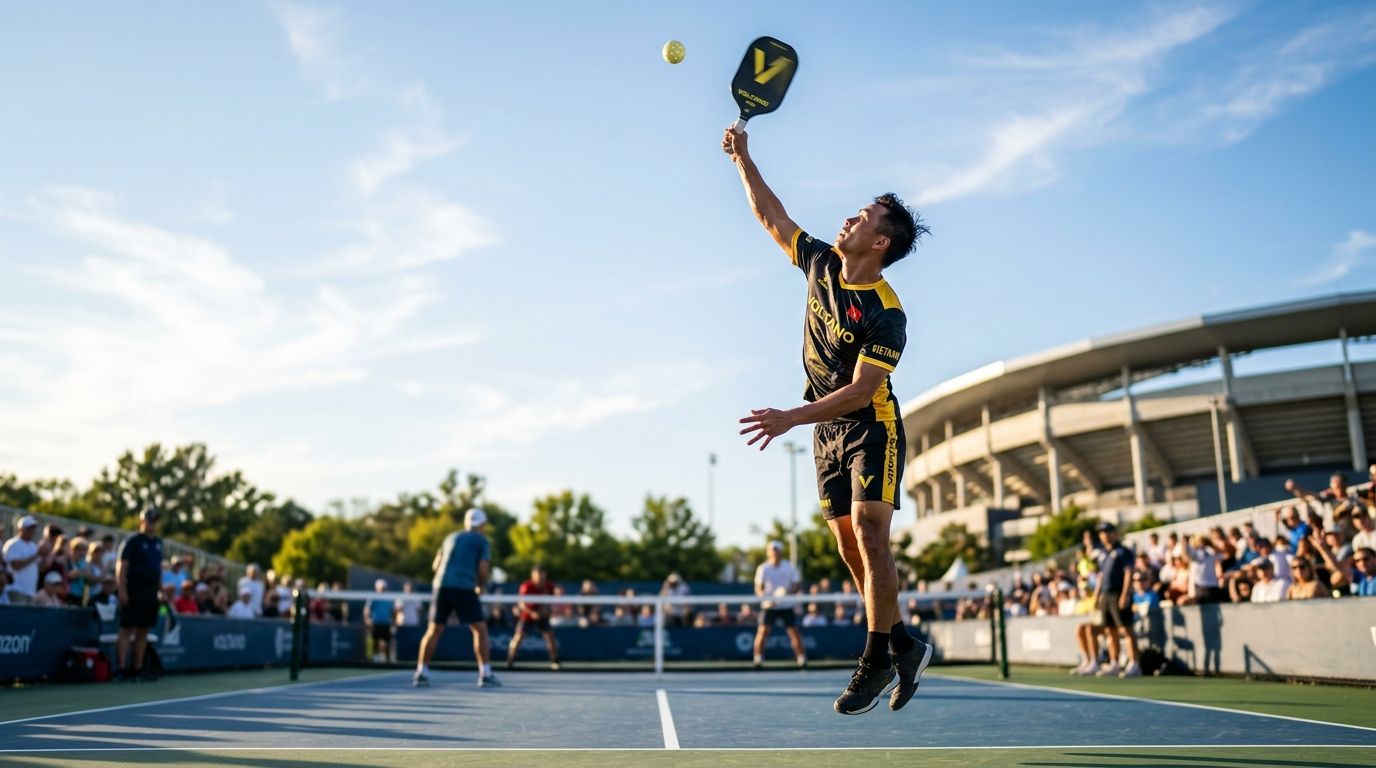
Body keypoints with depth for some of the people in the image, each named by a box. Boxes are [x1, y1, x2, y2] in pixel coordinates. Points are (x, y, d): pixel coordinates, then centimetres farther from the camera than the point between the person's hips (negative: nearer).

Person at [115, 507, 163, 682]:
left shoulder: (158, 543, 16)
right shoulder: (132, 541, -5)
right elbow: (121, 567, -11)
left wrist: (161, 589, 15)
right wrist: (122, 590, -19)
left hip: (151, 592, 7)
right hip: (134, 590, -7)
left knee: (143, 631, 9)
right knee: (127, 629, -7)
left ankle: (137, 668, 14)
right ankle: (121, 669, -7)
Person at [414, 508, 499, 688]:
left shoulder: (451, 538, 23)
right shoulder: (483, 542, 8)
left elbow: (436, 565, 21)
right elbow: (483, 569, -3)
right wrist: (481, 586, 15)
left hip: (442, 585, 4)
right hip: (464, 588, -4)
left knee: (433, 631, 12)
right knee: (480, 629, 3)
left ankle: (421, 673, 10)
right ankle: (485, 674, -3)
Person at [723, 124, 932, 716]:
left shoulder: (887, 314, -20)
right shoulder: (821, 263, 1)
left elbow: (860, 390, -24)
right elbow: (771, 216, 14)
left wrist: (791, 418, -30)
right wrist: (743, 159, 11)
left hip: (871, 429, -7)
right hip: (826, 432, 7)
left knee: (869, 536, -14)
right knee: (850, 548, 6)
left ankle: (876, 658, -3)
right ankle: (904, 645, 18)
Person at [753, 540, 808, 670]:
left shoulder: (789, 567, 0)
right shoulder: (763, 568, -2)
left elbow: (797, 584, 0)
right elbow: (758, 588, -3)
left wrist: (789, 592, -20)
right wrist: (765, 597, -23)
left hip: (786, 606, 1)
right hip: (769, 606, -1)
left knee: (794, 631, -4)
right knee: (763, 631, -11)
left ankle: (802, 659, 5)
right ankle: (758, 660, -5)